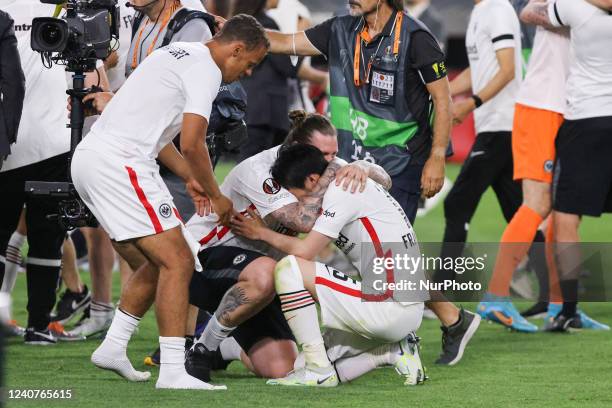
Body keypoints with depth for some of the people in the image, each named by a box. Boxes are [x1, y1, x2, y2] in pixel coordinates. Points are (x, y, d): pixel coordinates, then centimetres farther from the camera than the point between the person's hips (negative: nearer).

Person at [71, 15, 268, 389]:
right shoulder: (206, 70, -8)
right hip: (119, 162, -10)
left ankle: (113, 348, 18)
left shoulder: (179, 54, 23)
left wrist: (190, 179, 31)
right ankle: (173, 372, -17)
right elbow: (192, 144, -15)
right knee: (178, 263, -11)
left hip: (88, 158, 10)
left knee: (155, 267, 17)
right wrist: (216, 197, -1)